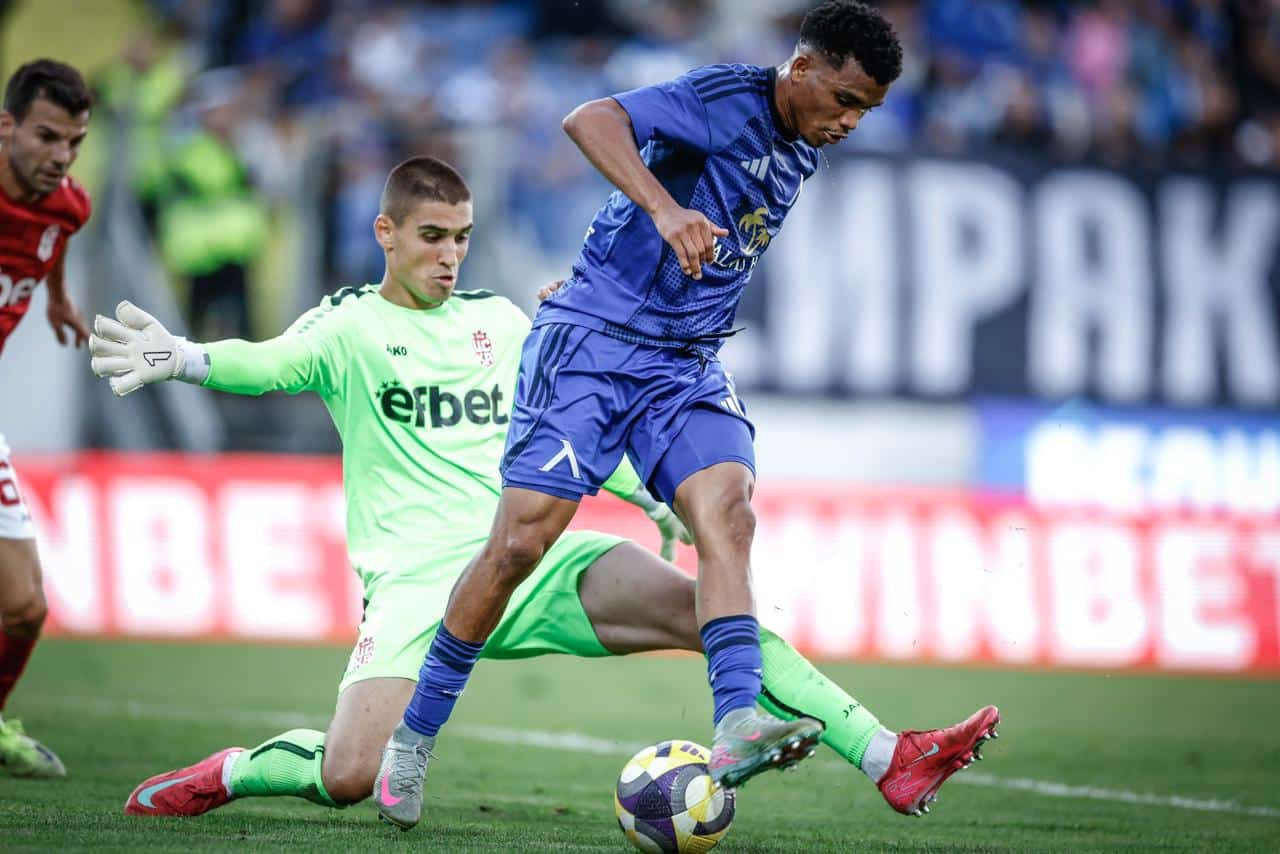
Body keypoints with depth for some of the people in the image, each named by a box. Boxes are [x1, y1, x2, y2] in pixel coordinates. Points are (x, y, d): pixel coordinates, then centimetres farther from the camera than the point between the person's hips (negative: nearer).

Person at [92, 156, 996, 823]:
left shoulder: (499, 320, 17)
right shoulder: (350, 325, 2)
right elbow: (272, 363, -19)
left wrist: (652, 498, 20)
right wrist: (187, 359, -40)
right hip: (418, 578, -4)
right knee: (348, 776, -23)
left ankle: (887, 759, -16)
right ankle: (229, 774, 11)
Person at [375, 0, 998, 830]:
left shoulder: (805, 147, 11)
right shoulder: (726, 99, -15)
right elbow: (590, 119, -30)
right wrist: (665, 210, -44)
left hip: (688, 365, 7)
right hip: (592, 340, -7)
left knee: (728, 511, -18)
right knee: (520, 542, -9)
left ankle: (738, 728, -30)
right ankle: (413, 736, 5)